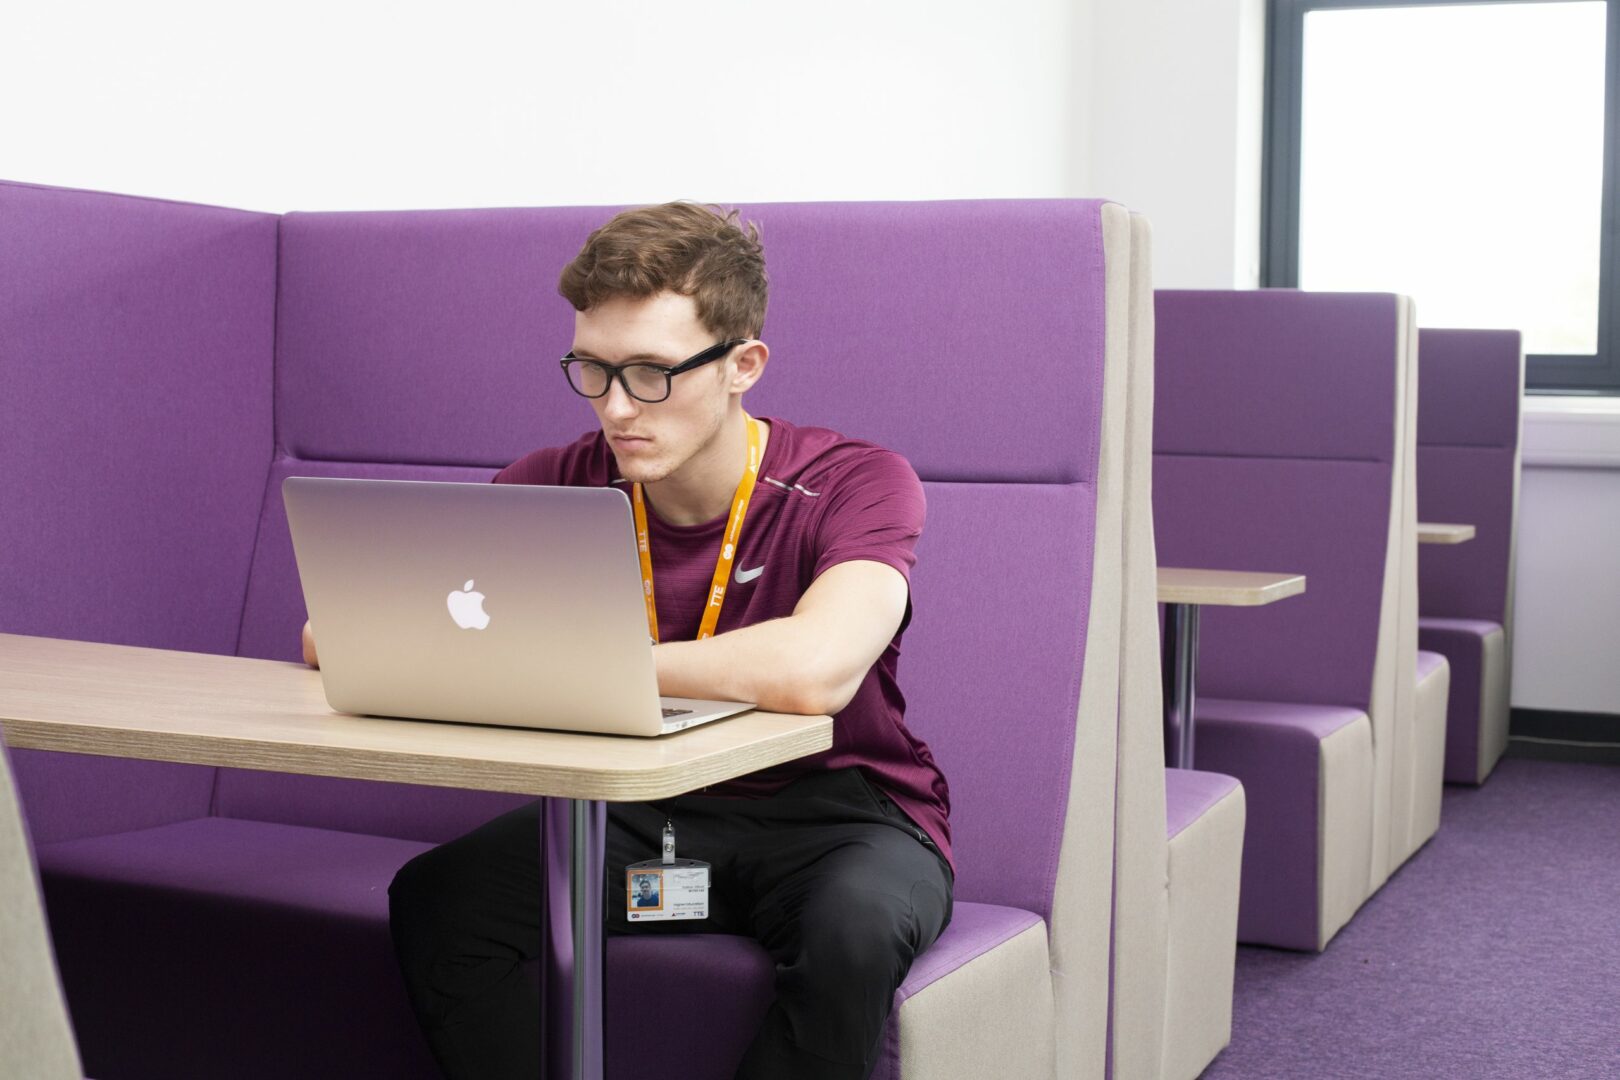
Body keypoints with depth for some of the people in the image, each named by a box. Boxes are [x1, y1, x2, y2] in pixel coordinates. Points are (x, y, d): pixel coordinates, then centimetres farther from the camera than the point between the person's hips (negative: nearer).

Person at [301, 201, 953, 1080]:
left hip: (841, 814, -3)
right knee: (434, 901, -20)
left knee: (852, 924, -36)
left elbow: (813, 672, -39)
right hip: (650, 813, 4)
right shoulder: (563, 485, -5)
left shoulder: (857, 483, -18)